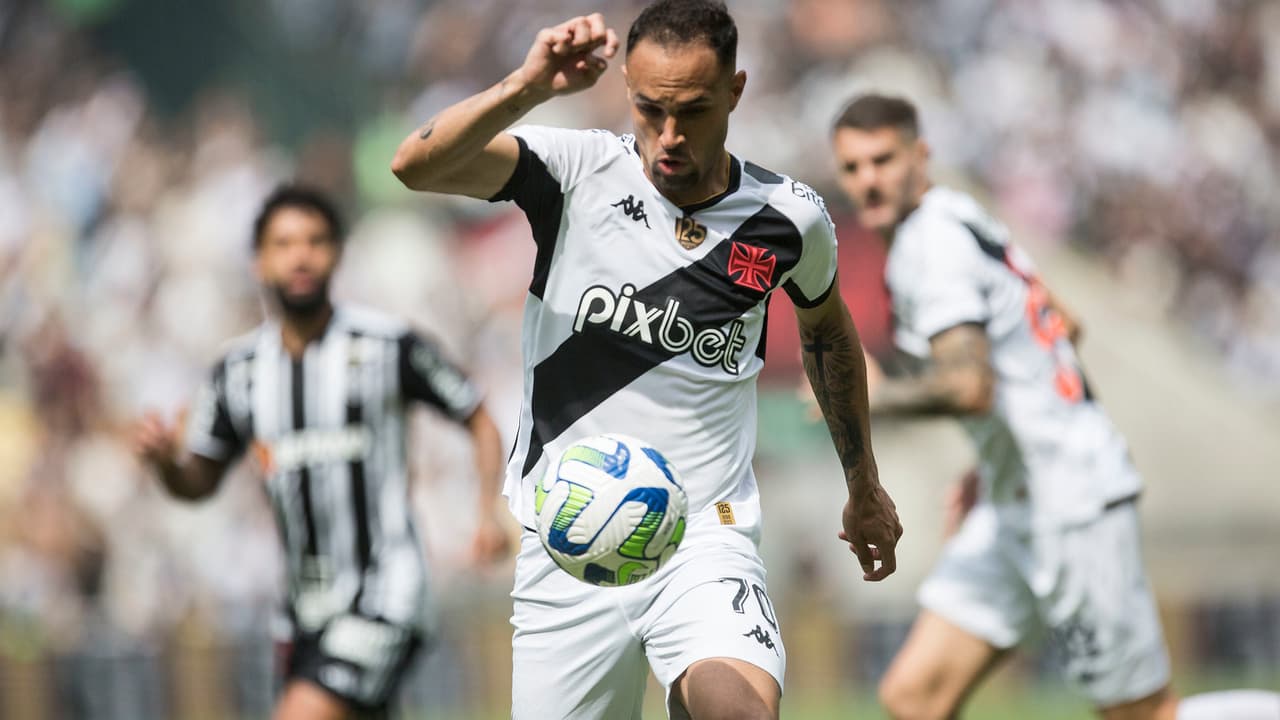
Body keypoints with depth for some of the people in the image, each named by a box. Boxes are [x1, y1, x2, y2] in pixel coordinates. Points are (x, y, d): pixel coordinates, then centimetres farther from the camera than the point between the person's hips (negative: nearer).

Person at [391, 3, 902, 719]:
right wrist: (529, 87, -34)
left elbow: (828, 328, 23)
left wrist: (864, 485, 31)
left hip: (708, 544, 0)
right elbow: (417, 165, -20)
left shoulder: (788, 218, 1)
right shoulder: (577, 171, -5)